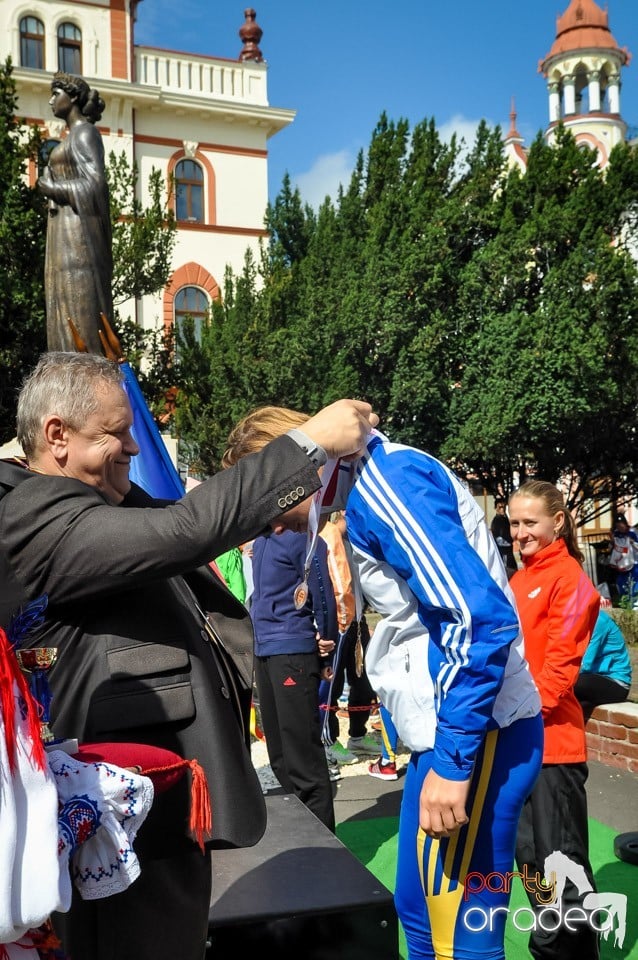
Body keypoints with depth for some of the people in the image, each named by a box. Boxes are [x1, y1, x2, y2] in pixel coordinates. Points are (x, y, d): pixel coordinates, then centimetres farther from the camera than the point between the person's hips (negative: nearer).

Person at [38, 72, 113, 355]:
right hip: (67, 231, 10)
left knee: (79, 306, -14)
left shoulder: (85, 132, -6)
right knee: (67, 307, 4)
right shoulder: (73, 136, 23)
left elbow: (94, 185, -17)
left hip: (77, 231, -10)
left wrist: (50, 188, -7)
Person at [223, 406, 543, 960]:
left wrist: (452, 759, -22)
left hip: (472, 734, -10)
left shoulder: (382, 476, -15)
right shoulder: (373, 485, 16)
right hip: (453, 729, 10)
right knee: (420, 914, 19)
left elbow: (481, 617, -24)